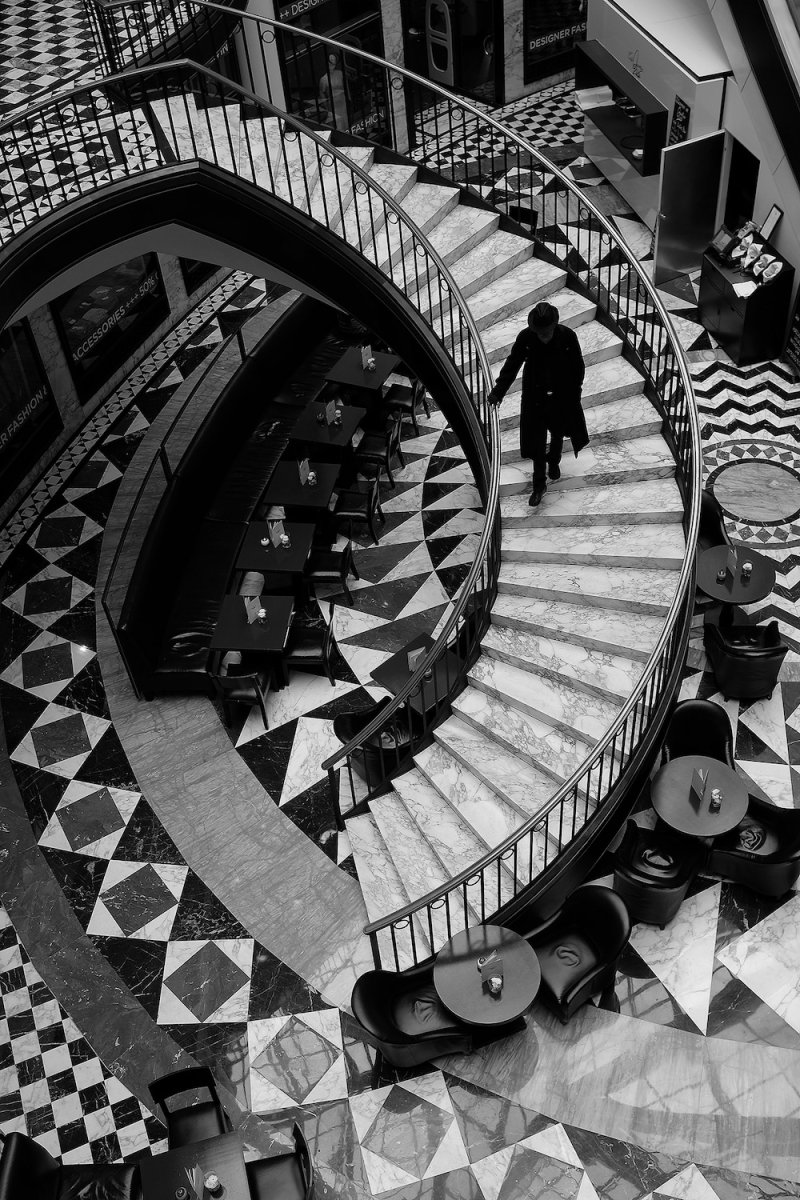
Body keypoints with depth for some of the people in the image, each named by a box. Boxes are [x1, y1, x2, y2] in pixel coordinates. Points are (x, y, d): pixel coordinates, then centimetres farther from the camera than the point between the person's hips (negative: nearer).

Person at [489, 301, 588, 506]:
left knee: (558, 432, 23)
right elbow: (512, 364, -9)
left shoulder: (568, 336, -23)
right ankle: (539, 484, 19)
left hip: (562, 397, 0)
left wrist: (575, 393, -2)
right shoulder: (525, 337, -21)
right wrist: (498, 391, -8)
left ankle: (554, 461, 53)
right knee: (537, 440, 5)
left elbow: (578, 367, -9)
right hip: (535, 397, 0)